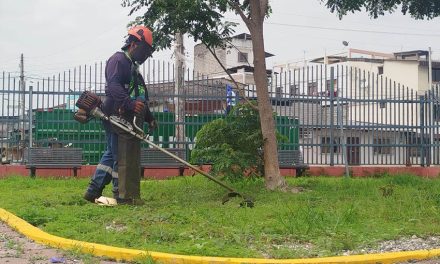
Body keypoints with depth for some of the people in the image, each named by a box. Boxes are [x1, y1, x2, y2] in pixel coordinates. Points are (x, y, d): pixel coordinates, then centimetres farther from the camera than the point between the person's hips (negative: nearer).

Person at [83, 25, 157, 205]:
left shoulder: (132, 66, 27)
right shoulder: (118, 60, -6)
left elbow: (139, 97, 34)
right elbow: (113, 86, -23)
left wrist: (149, 118, 28)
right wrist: (130, 104, -35)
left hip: (128, 119, 10)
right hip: (118, 117, -10)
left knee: (111, 155, 13)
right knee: (123, 157, -6)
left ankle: (93, 191, 19)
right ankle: (125, 196, -2)